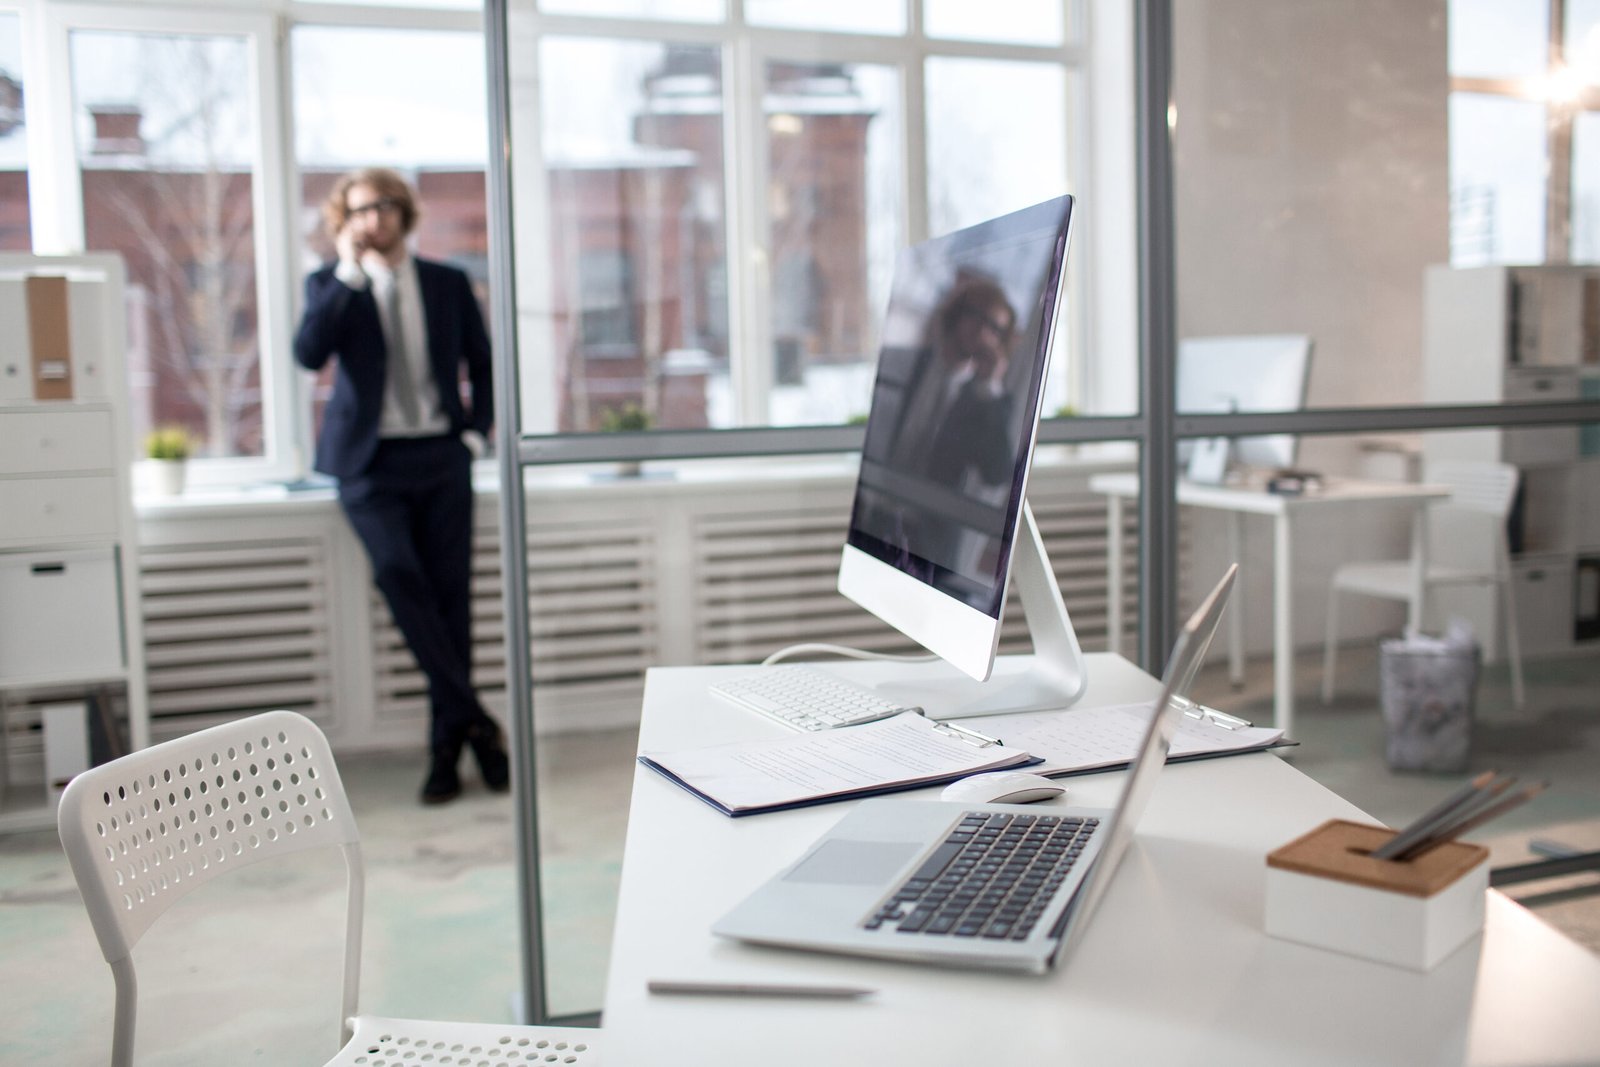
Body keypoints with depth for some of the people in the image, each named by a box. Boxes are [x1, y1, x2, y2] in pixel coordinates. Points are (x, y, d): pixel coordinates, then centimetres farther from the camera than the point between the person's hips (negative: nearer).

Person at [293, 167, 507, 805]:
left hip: (440, 456, 2)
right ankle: (471, 716, -15)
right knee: (396, 572, -23)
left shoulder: (448, 284, 11)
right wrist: (348, 274, -15)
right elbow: (309, 353, -13)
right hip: (370, 462, -1)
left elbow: (483, 365, 19)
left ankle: (447, 746, 4)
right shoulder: (330, 285, 6)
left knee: (450, 592, -4)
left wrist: (476, 431, 6)